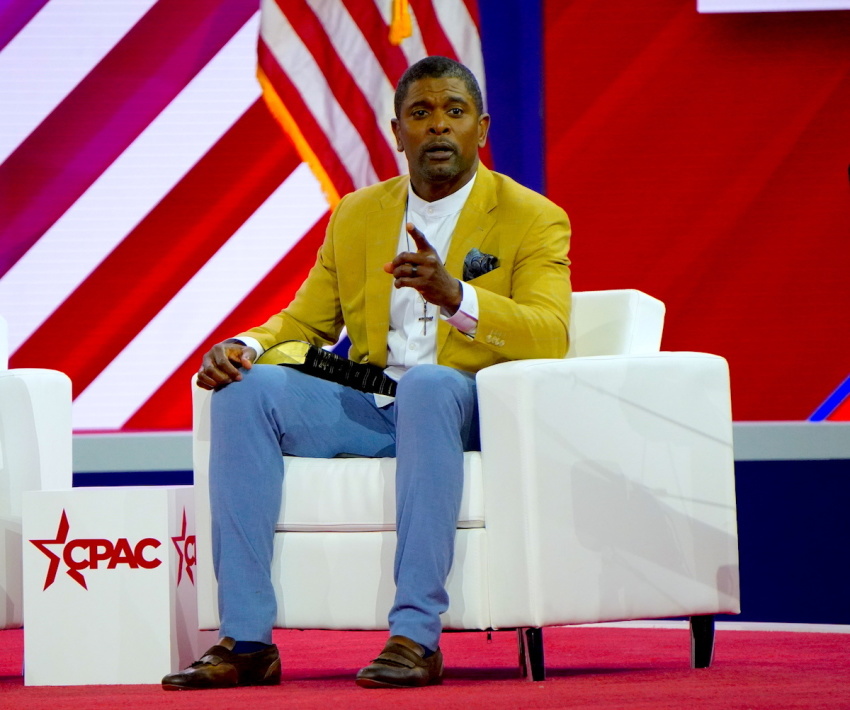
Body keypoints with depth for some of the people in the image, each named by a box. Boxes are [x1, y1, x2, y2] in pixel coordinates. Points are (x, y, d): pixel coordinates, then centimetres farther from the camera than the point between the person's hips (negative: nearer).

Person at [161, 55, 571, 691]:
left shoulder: (533, 219, 1)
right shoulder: (356, 215, 17)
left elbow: (549, 338, -13)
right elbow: (304, 322, 20)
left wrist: (454, 295, -30)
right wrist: (245, 347, -4)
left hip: (467, 413, -5)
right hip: (367, 412, 5)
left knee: (430, 385, -38)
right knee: (248, 390, -19)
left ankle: (416, 637, -41)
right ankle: (246, 641, -25)